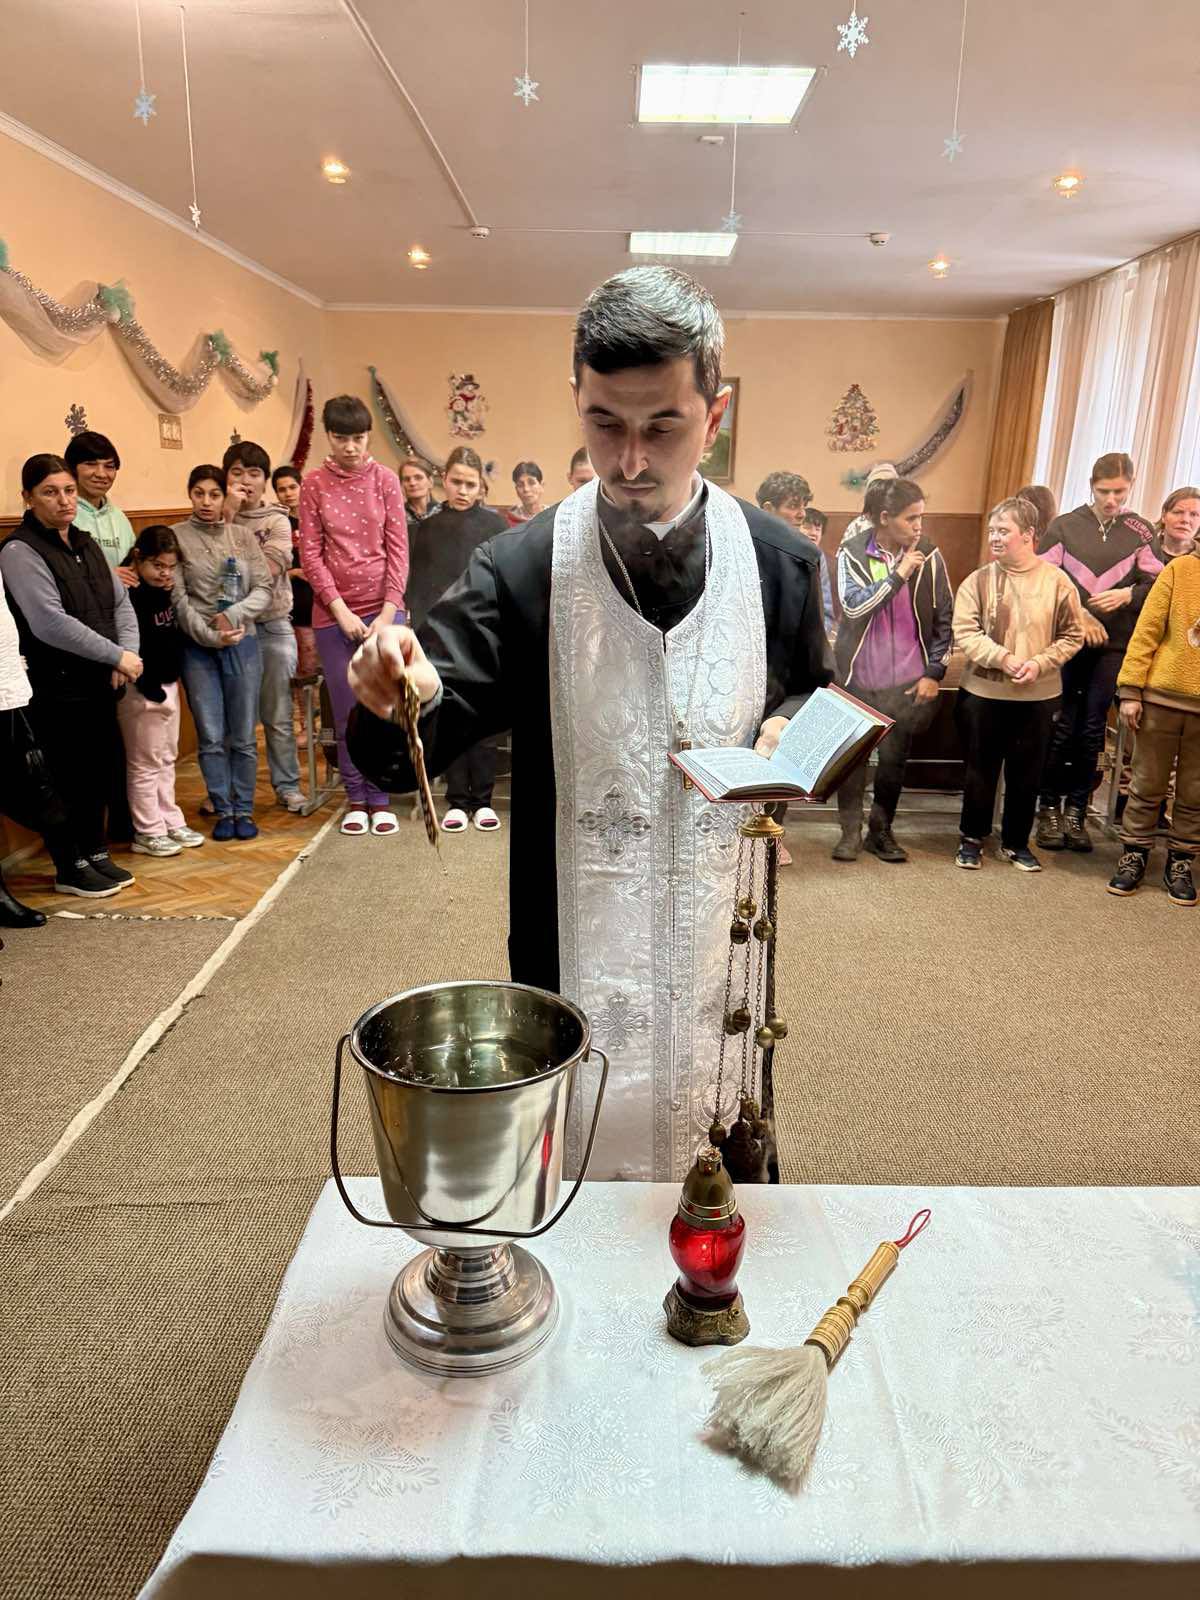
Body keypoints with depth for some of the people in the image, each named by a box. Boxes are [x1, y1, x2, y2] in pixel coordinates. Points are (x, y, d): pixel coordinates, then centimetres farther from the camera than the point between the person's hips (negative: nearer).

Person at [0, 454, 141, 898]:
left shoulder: (85, 544, 13)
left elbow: (121, 603, 10)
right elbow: (50, 623, -20)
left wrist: (127, 654, -7)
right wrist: (117, 656, -17)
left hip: (99, 683, 7)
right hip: (55, 688, -7)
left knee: (98, 773, 14)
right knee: (64, 778, 2)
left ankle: (95, 853, 29)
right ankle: (69, 869, 15)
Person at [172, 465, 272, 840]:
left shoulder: (243, 535, 7)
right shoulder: (176, 536, 1)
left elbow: (264, 588, 1)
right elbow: (178, 598, -6)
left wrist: (234, 615, -14)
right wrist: (209, 635, -15)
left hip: (243, 644, 1)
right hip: (197, 647, -1)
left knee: (244, 736, 5)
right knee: (211, 738, 2)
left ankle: (244, 811, 16)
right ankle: (223, 811, 14)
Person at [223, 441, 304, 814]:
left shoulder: (276, 521, 2)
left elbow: (265, 570, -11)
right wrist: (228, 515, -10)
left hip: (272, 626, -1)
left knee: (277, 716, 5)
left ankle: (287, 785, 17)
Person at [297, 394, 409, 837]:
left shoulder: (385, 480, 2)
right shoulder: (313, 485, 2)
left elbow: (398, 547, -1)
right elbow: (310, 553, 0)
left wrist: (388, 611, -8)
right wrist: (340, 610, -9)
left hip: (383, 609, 0)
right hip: (334, 613, 0)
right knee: (347, 714, 5)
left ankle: (380, 799, 12)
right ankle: (356, 798, 18)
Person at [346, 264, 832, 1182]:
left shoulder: (779, 561, -4)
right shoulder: (521, 569, -11)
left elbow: (815, 692, 12)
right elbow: (410, 759, -12)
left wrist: (791, 730, -11)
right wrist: (397, 699, -35)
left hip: (728, 930, 2)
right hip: (576, 942, -2)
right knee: (572, 1173, 17)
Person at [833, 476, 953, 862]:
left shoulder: (929, 556, -2)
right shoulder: (852, 553, -5)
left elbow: (944, 618, 3)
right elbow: (853, 606, -18)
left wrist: (933, 673, 0)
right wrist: (898, 574, -19)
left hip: (907, 682, 1)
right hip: (858, 678, -1)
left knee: (894, 760, 8)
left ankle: (881, 831, 25)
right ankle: (850, 831, 20)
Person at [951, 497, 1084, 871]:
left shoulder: (1057, 581, -3)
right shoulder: (978, 581, -3)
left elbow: (1072, 636, 0)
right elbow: (964, 632, -8)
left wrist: (1040, 663, -15)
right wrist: (1003, 659, -19)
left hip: (1038, 696, 0)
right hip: (983, 692, 0)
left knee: (1026, 773, 10)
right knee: (980, 770, 10)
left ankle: (1016, 842, 26)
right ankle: (972, 838, 26)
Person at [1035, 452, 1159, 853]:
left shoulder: (1141, 531, 7)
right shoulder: (1064, 526, 3)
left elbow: (1156, 586, 6)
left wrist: (1127, 595, -15)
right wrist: (1078, 616, -10)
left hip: (1114, 644, 1)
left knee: (1092, 730, 4)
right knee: (1061, 727, 1)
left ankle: (1076, 812, 13)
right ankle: (1049, 810, 12)